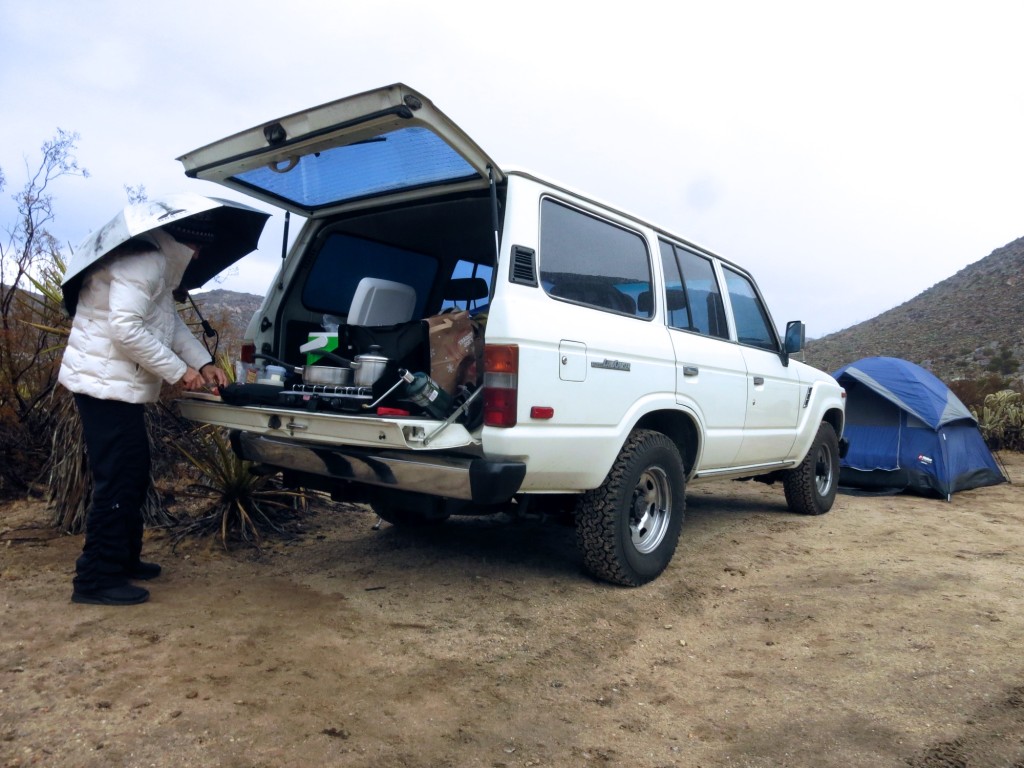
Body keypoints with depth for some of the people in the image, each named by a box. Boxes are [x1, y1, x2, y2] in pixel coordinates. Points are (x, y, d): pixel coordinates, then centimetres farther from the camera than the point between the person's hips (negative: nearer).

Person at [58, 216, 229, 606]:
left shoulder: (159, 265, 17)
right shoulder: (144, 261, -17)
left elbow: (173, 323, 19)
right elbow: (125, 328, -26)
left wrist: (204, 363, 8)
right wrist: (179, 371, -19)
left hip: (118, 386, 11)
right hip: (106, 385, -11)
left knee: (134, 477, 16)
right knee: (116, 481, -7)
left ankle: (122, 559, 28)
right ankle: (96, 579, 2)